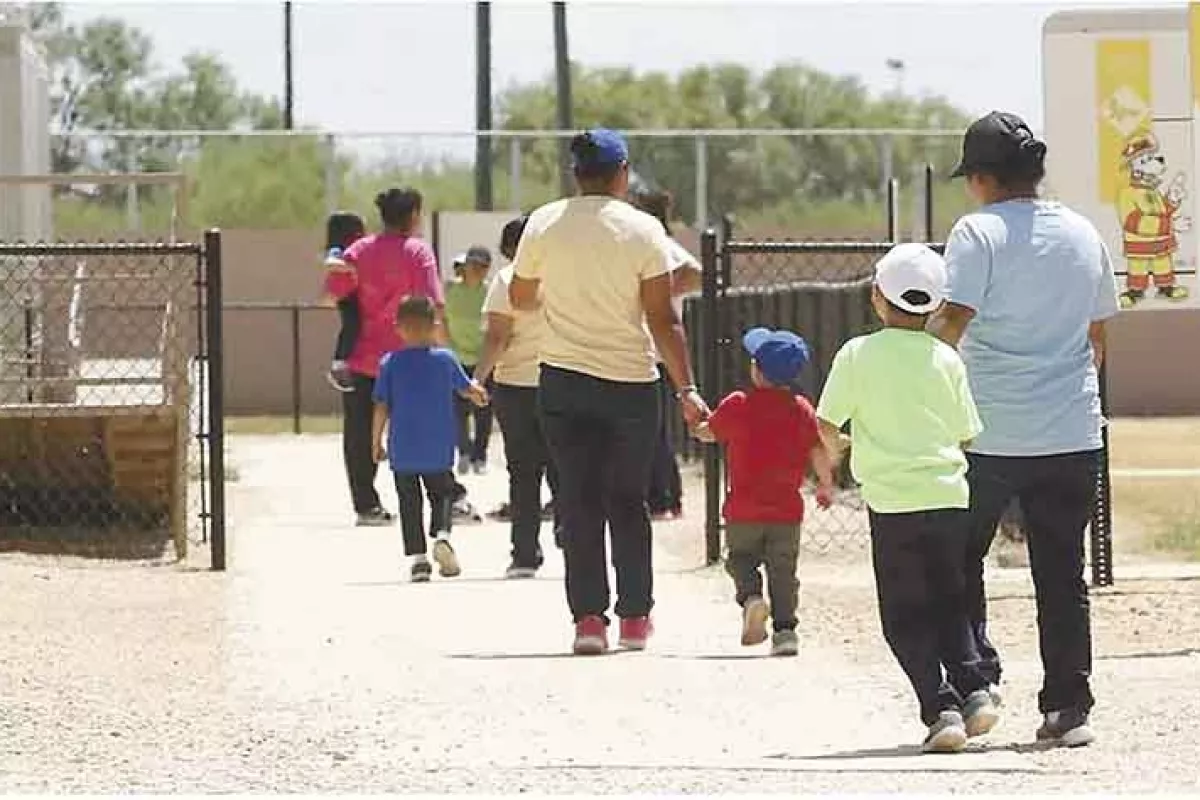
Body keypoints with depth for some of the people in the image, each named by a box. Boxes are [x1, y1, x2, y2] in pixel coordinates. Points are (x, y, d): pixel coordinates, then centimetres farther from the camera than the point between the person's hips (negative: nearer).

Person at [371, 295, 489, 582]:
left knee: (409, 503, 9)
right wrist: (479, 394, 36)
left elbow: (382, 408, -5)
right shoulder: (445, 360, -2)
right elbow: (468, 390, 12)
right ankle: (441, 534, -12)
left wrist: (376, 443, 5)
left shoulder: (390, 363, -5)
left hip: (402, 451, 0)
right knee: (441, 495, 15)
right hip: (439, 451, 0)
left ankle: (417, 556, 2)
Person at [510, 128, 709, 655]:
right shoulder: (642, 230, -8)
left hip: (563, 383, 1)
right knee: (628, 502, 12)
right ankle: (635, 617, 16)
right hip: (631, 381, -1)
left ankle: (588, 616, -3)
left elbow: (520, 299, 12)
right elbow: (662, 320, -10)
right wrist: (686, 389, -7)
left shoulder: (544, 224, -1)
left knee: (579, 502, 5)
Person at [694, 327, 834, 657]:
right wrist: (826, 485, 13)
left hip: (744, 510, -1)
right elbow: (819, 453, -4)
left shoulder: (737, 406, -5)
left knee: (741, 559, 13)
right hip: (787, 511, 1)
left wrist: (697, 422, 34)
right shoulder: (802, 410, -1)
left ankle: (751, 596, -15)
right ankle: (784, 628, -2)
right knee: (783, 571, 8)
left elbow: (707, 432, 11)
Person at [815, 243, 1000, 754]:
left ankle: (941, 708, -8)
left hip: (891, 502, -3)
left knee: (906, 617, 3)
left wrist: (835, 448, 21)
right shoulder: (946, 360, 4)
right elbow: (965, 433, 8)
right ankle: (972, 689, 2)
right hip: (949, 496, 3)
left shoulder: (858, 355, -4)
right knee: (950, 605, 17)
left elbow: (827, 423, -1)